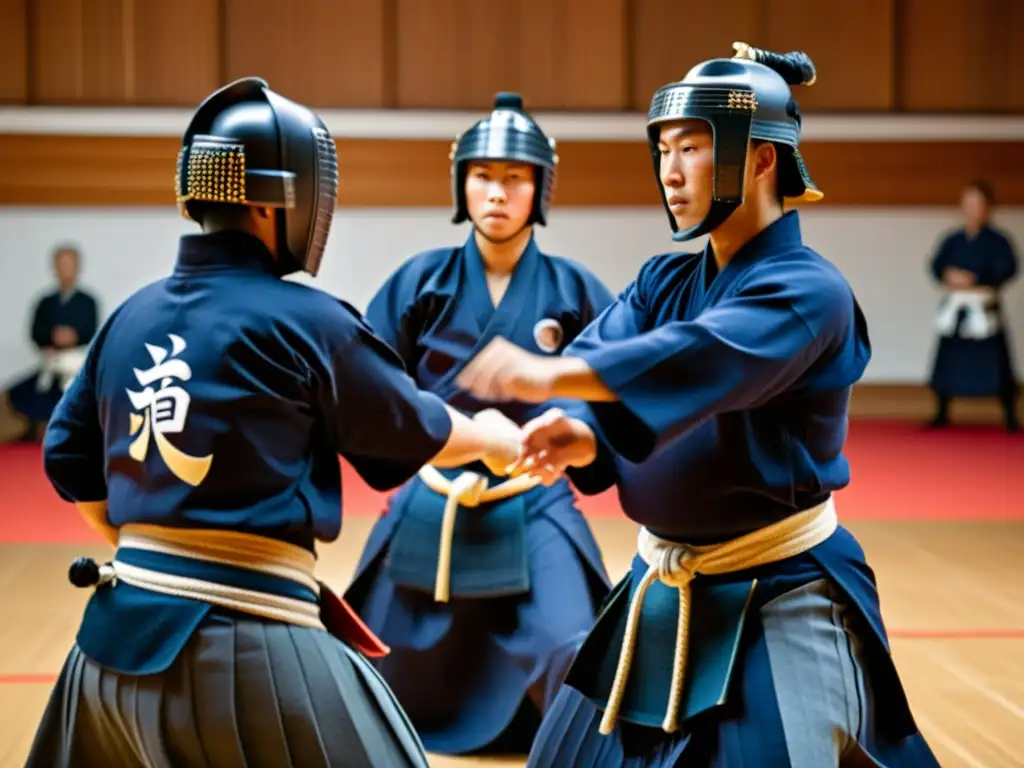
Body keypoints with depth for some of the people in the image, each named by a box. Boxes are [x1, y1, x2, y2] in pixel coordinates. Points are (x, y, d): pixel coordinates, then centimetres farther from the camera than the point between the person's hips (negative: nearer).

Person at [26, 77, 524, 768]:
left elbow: (70, 458, 16)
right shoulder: (305, 321, -9)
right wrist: (503, 444, 24)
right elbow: (416, 432, 5)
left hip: (121, 626, 7)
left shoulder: (130, 317, 8)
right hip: (247, 647, -6)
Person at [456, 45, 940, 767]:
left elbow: (705, 356, -35)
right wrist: (578, 432, -33)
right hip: (661, 594, 7)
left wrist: (551, 376, -49)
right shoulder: (665, 282, 6)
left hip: (781, 605, -7)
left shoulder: (807, 292, -17)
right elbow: (603, 353, -10)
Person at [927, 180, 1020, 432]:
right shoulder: (952, 240, 7)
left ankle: (1010, 416, 7)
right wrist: (948, 275, -17)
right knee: (948, 359, 5)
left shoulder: (997, 240, -4)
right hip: (955, 307, 3)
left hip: (984, 307, -3)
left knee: (997, 362, -5)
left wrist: (976, 280, -22)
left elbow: (1008, 269, -12)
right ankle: (942, 414, 19)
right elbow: (937, 265, 5)